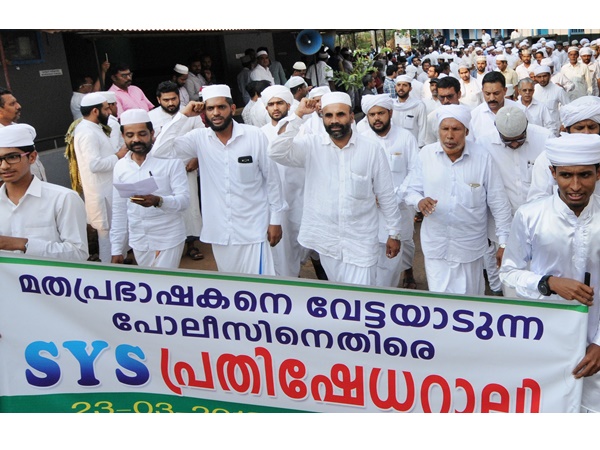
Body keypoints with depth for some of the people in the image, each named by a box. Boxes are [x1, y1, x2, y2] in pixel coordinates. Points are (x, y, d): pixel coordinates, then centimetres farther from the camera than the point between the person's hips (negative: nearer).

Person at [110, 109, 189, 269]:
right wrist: (116, 249, 8)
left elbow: (184, 200, -13)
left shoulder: (170, 160, -8)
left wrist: (158, 201, -32)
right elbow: (118, 211, 10)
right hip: (138, 242, 4)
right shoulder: (120, 167, 5)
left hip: (168, 241, -4)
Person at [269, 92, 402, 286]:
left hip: (361, 241, -1)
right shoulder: (311, 145, -3)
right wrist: (298, 115, -22)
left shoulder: (372, 149, -5)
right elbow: (277, 152, -19)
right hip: (327, 240, 2)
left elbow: (386, 195, 0)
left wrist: (393, 233, 4)